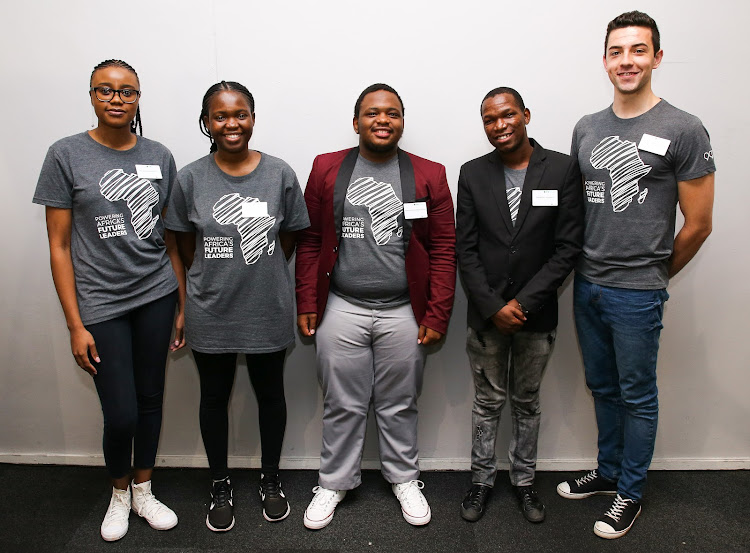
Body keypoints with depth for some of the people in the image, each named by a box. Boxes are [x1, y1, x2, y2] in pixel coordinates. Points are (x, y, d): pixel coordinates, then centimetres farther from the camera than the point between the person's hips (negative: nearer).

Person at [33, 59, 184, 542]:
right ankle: (119, 492, 31)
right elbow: (59, 246, -4)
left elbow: (171, 238, 8)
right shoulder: (67, 155, -3)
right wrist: (75, 325, -7)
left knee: (151, 400, 11)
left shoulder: (159, 157, 4)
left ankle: (144, 491, 34)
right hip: (101, 304, -2)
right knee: (121, 415, 0)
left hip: (156, 295, 3)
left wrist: (183, 307, 6)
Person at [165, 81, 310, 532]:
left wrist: (260, 274, 1)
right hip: (211, 312, 1)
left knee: (270, 393, 14)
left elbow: (289, 238, 3)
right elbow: (186, 245, 4)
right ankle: (221, 487, 36)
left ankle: (271, 480, 37)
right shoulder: (191, 179, -5)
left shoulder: (280, 173, -6)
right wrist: (217, 280, 2)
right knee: (215, 397, 14)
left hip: (269, 309, 0)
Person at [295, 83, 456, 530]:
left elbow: (444, 249, -1)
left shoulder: (429, 175, 1)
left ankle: (404, 479, 36)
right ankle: (335, 483, 33)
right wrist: (307, 305, 0)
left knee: (400, 406, 14)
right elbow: (310, 241, 3)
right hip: (341, 310, 1)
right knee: (343, 405, 13)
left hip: (403, 313, 0)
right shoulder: (327, 169, 3)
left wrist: (437, 316, -6)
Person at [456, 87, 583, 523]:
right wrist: (493, 307, -11)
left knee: (527, 403, 16)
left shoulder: (563, 169, -5)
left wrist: (523, 302, -13)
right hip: (486, 314, 1)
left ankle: (524, 480, 35)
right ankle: (482, 480, 31)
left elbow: (569, 246, -8)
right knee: (488, 402, 14)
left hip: (536, 313, 0)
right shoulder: (473, 174, 0)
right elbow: (466, 249, -3)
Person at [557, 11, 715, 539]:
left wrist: (655, 273, 4)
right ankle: (608, 472, 38)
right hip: (587, 285, 5)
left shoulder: (683, 130, -9)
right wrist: (586, 266, 10)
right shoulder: (586, 129, 7)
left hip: (637, 293, -5)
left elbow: (698, 224, -6)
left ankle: (630, 493, 27)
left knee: (638, 396, 9)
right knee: (603, 388, 19)